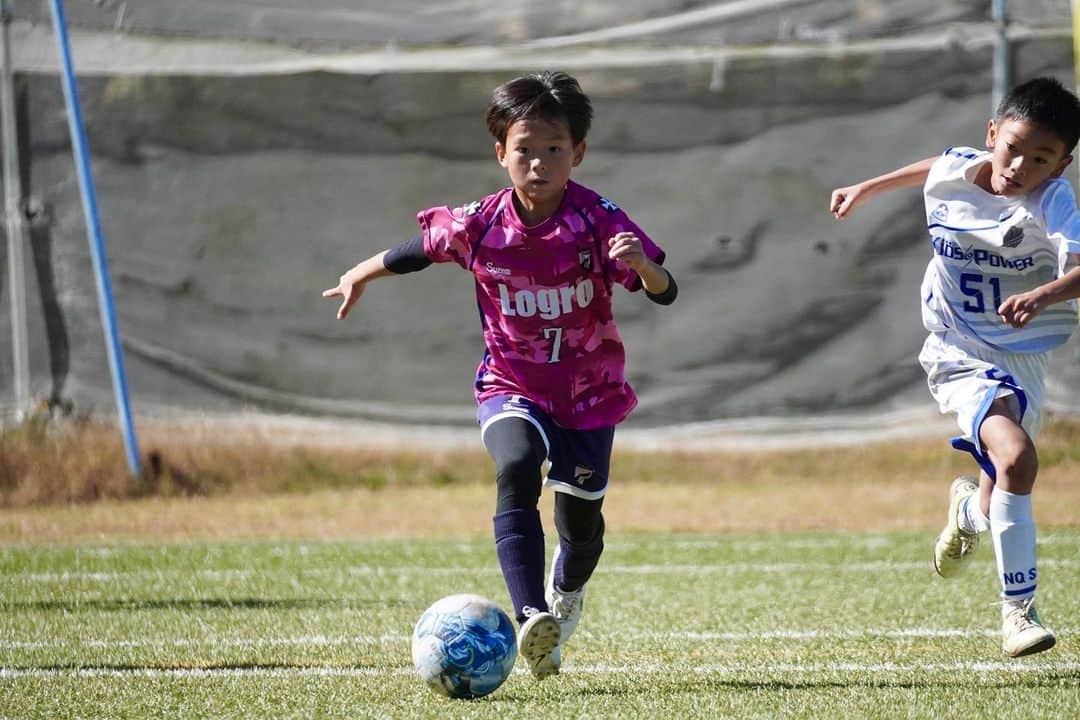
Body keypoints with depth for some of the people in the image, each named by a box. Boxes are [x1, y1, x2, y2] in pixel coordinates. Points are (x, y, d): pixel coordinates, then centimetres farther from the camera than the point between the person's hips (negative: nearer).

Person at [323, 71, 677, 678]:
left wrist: (642, 264, -46)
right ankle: (531, 618, -39)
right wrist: (362, 275, 21)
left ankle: (567, 593, 44)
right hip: (513, 387, 0)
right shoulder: (479, 226, -14)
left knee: (582, 518, 6)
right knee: (517, 469, -30)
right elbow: (422, 248, 8)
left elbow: (665, 293, -24)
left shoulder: (599, 220, -19)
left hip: (590, 392, 0)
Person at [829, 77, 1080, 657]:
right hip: (959, 354, -1)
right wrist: (868, 188, 30)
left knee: (1001, 499, 14)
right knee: (1015, 456, -27)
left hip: (1022, 357, 1)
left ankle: (970, 507, 55)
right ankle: (1017, 610, -19)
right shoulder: (953, 170, -9)